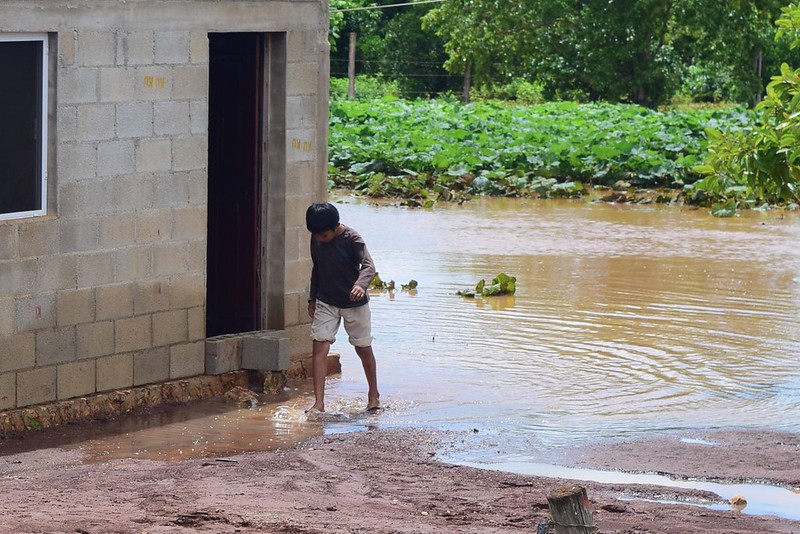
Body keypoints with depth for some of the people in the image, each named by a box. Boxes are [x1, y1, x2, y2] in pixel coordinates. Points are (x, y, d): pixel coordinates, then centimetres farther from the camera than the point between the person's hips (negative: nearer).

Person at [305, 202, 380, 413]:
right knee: (319, 346, -10)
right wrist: (312, 299, 16)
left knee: (363, 348, 9)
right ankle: (318, 402, -13)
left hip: (354, 302, -4)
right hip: (325, 302, 4)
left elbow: (368, 266, -29)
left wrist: (360, 284, -50)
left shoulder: (351, 239, -19)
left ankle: (374, 394, 31)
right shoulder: (316, 239, -2)